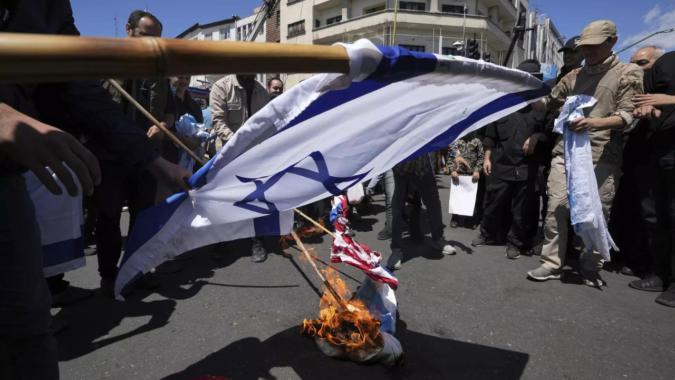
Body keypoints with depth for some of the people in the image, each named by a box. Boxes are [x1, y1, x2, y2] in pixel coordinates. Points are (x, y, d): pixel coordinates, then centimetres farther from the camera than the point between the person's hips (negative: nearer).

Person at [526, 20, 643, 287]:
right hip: (565, 152, 3)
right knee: (556, 209, -2)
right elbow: (548, 103, 22)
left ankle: (591, 268, 18)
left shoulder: (629, 73, 5)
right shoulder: (574, 76, 17)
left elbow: (627, 116, -7)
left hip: (603, 157, -3)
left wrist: (595, 123, -26)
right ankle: (552, 264, 7)